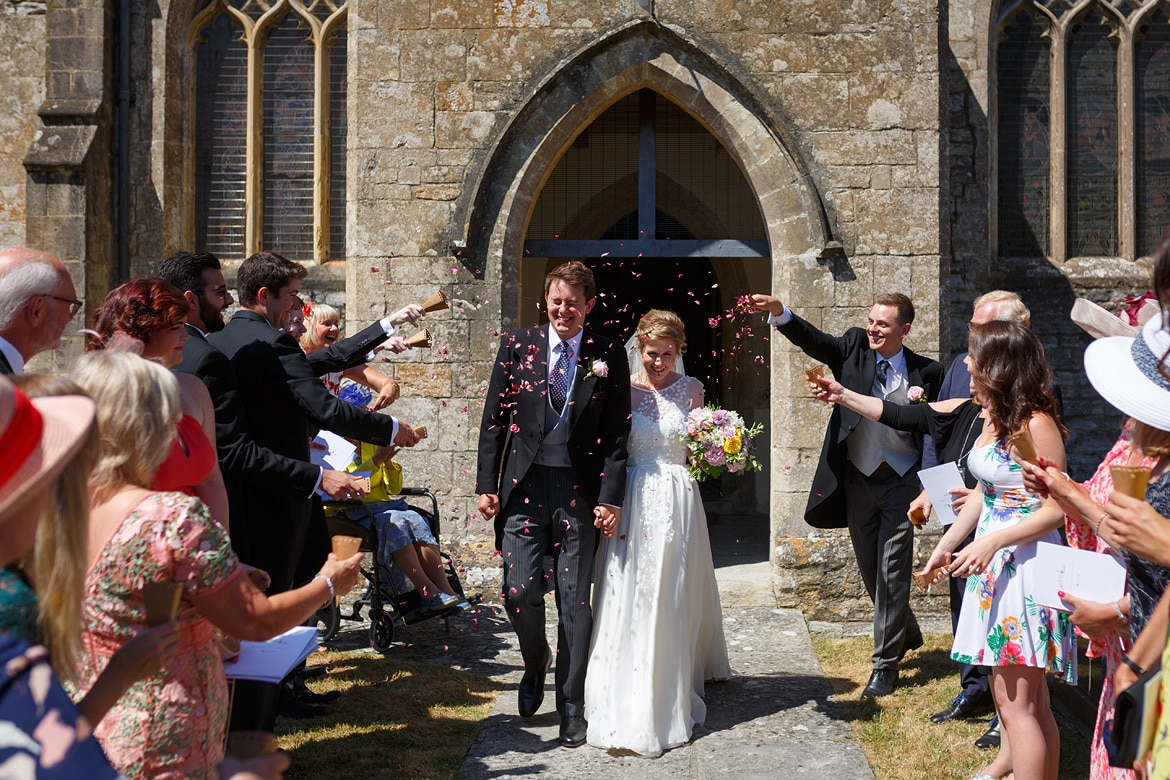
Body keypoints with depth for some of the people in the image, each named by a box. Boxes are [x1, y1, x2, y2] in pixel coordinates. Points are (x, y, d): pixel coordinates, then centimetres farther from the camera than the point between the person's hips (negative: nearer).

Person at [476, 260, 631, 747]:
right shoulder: (517, 345, 5)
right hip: (523, 486, 1)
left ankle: (571, 708, 17)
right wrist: (487, 484, 0)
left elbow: (616, 436, 2)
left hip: (578, 491, -1)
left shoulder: (609, 357, 3)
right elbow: (494, 419, 6)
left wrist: (610, 498, -6)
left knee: (575, 601, 4)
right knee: (520, 589, -6)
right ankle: (535, 663, 27)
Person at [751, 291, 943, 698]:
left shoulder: (926, 373, -4)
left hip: (900, 483, -3)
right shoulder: (855, 347, -1)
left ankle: (885, 664, 9)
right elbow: (814, 341, -19)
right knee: (870, 571, 15)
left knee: (892, 573, -3)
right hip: (857, 479, 3)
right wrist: (779, 313, -35)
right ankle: (907, 634, 40)